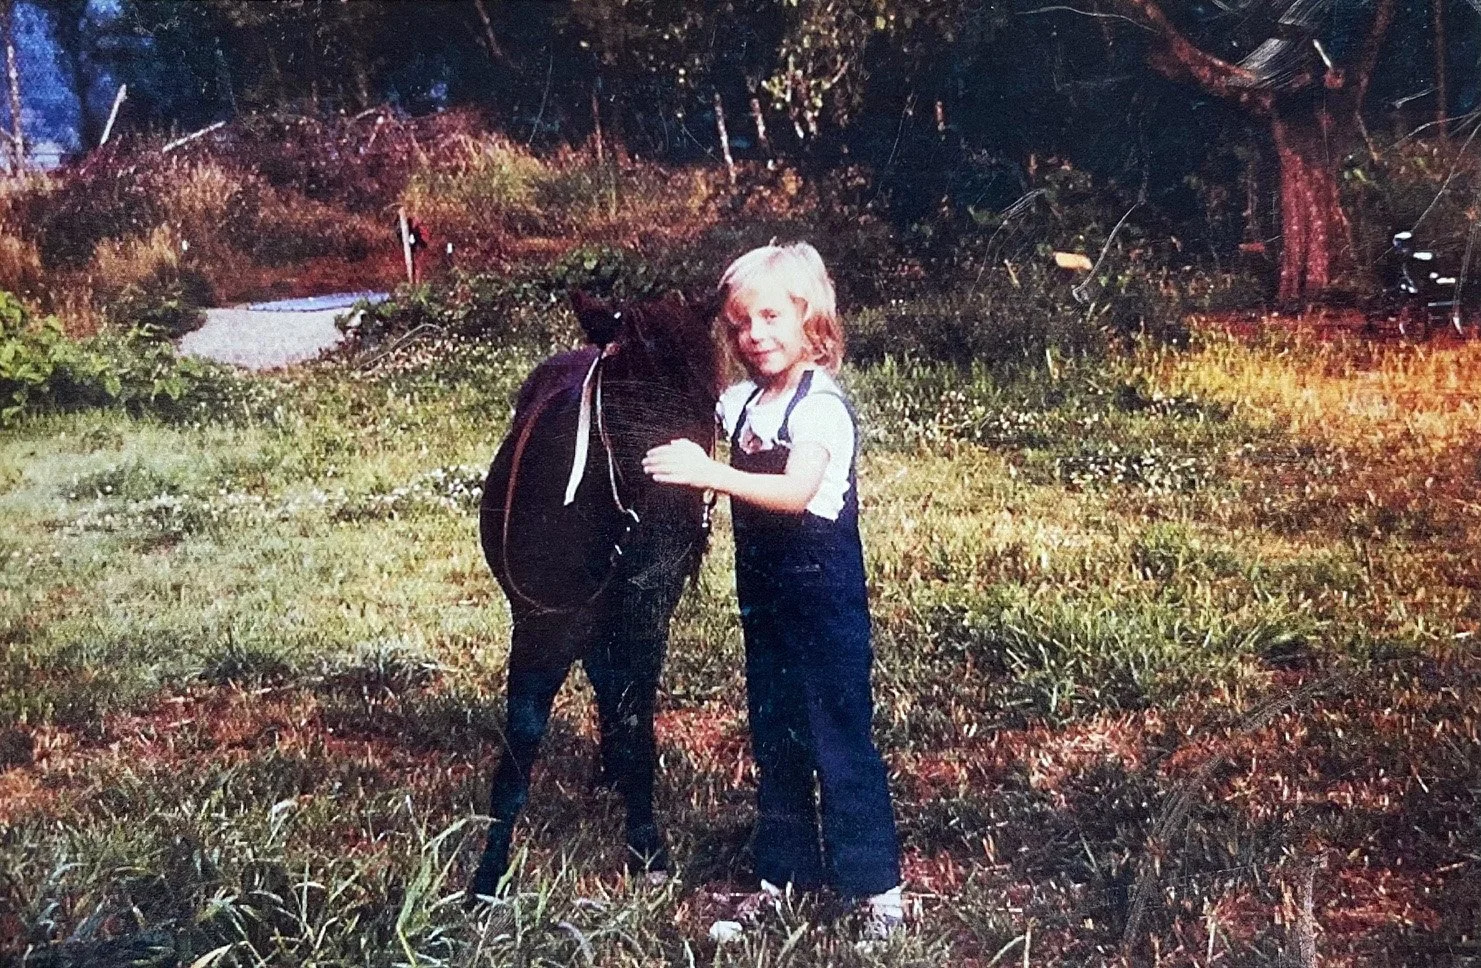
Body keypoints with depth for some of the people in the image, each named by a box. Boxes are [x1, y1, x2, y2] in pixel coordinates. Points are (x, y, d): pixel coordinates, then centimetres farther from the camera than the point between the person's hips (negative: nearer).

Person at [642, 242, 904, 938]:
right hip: (764, 595, 8)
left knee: (838, 739, -3)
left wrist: (709, 474, -42)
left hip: (824, 597, -8)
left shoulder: (822, 405, -17)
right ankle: (787, 871, 28)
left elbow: (796, 491, -32)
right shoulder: (742, 401, 5)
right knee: (773, 738, 15)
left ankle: (877, 885, 7)